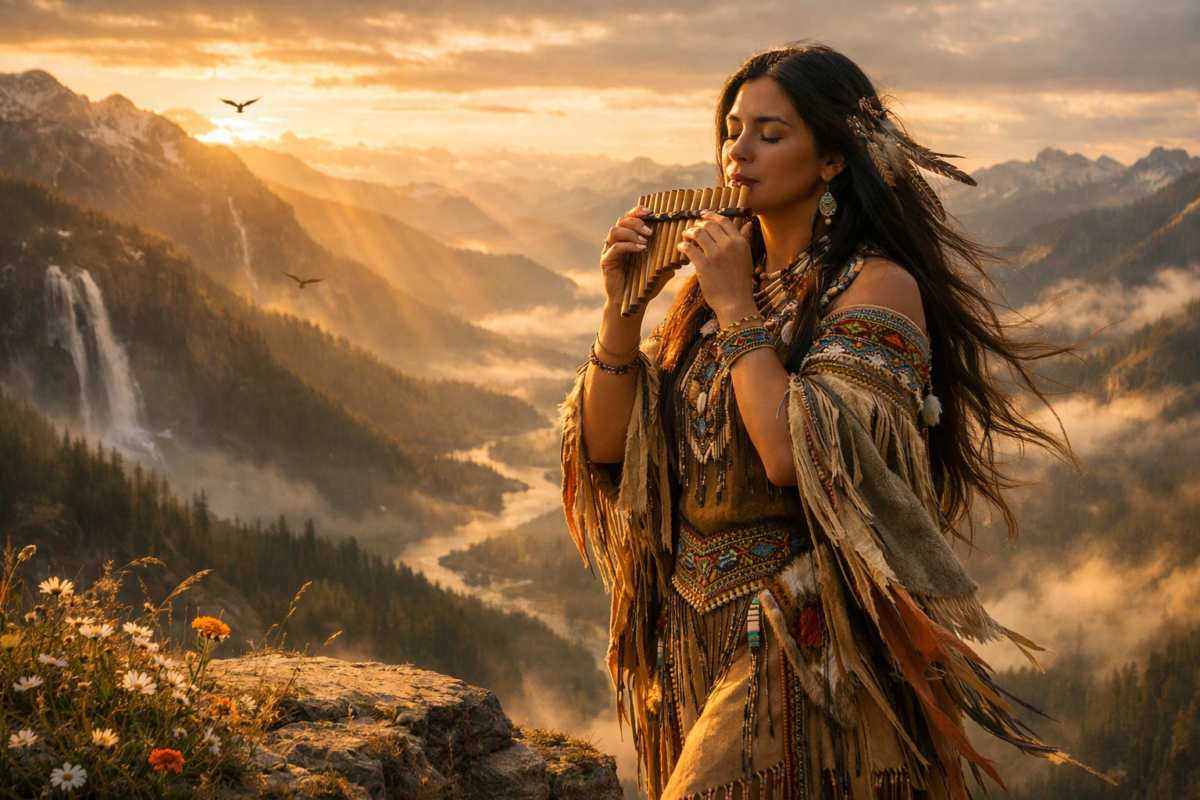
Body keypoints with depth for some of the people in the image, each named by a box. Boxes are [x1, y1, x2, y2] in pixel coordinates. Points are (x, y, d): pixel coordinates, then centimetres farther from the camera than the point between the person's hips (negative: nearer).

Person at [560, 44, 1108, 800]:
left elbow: (798, 458, -25)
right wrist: (623, 305, -8)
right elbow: (605, 444, 5)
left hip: (808, 648, -7)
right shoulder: (716, 276, 8)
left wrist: (739, 310, -17)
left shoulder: (878, 286, -11)